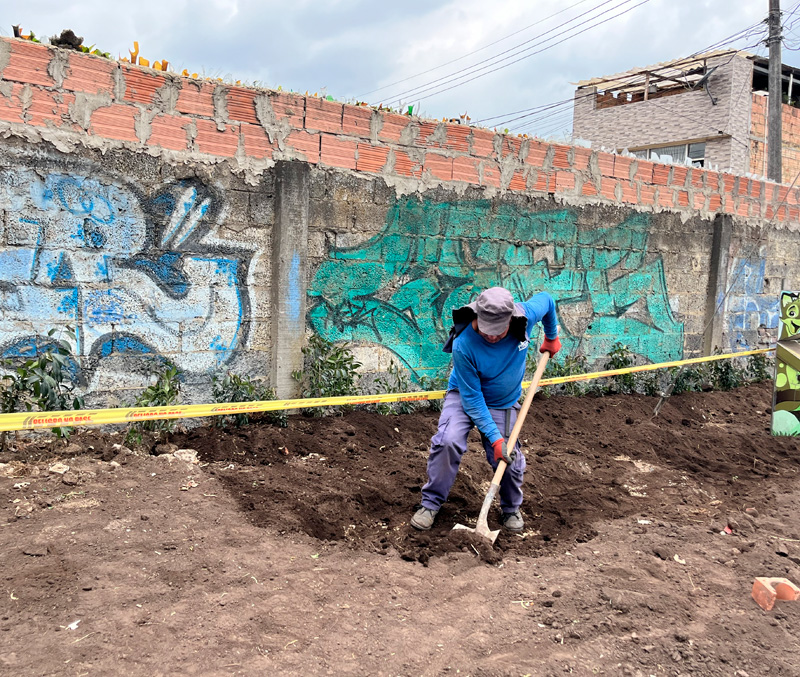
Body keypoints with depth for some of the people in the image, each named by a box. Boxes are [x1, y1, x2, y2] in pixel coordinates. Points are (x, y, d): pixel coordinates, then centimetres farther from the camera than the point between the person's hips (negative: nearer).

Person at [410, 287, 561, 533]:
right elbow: (472, 397, -25)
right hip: (464, 395, -3)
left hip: (503, 403, 3)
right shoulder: (463, 345, -33)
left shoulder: (526, 315, -25)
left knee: (510, 459, -3)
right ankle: (430, 503, -6)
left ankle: (511, 509, 29)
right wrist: (495, 438, -26)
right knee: (448, 441, -27)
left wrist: (552, 337, 14)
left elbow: (546, 299, 1)